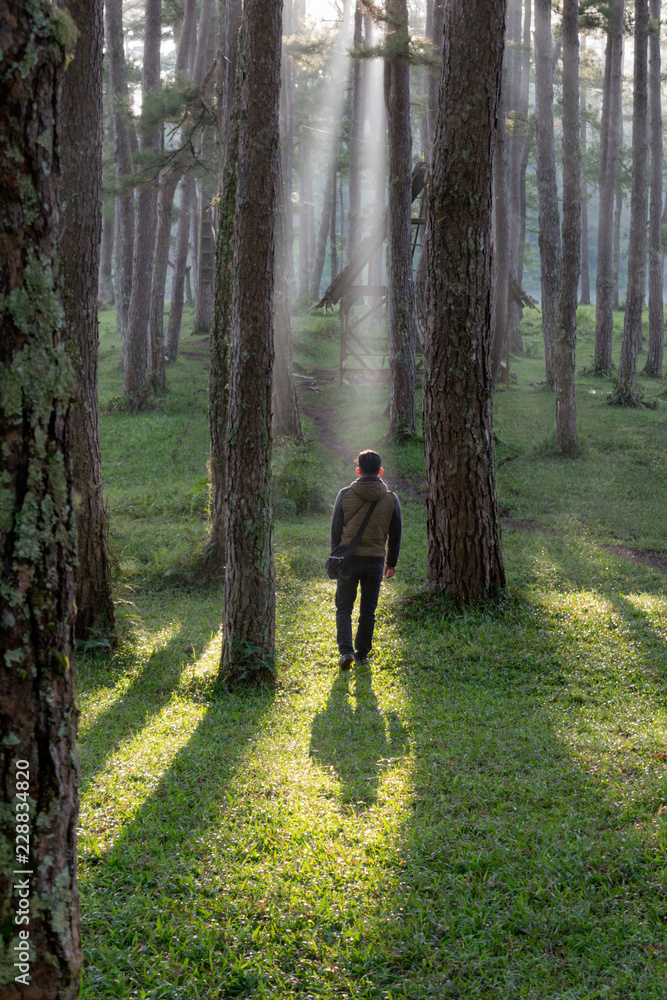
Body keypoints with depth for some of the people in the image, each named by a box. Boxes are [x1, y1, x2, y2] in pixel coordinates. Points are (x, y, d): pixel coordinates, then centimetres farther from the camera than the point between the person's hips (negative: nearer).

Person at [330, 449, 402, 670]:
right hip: (375, 561, 1)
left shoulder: (345, 495, -4)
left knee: (344, 608, 8)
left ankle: (346, 650, -8)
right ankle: (362, 653, 17)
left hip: (349, 559, -1)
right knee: (368, 611, 12)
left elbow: (336, 530, 1)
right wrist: (391, 563, 18)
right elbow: (395, 536, 6)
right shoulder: (391, 499, 0)